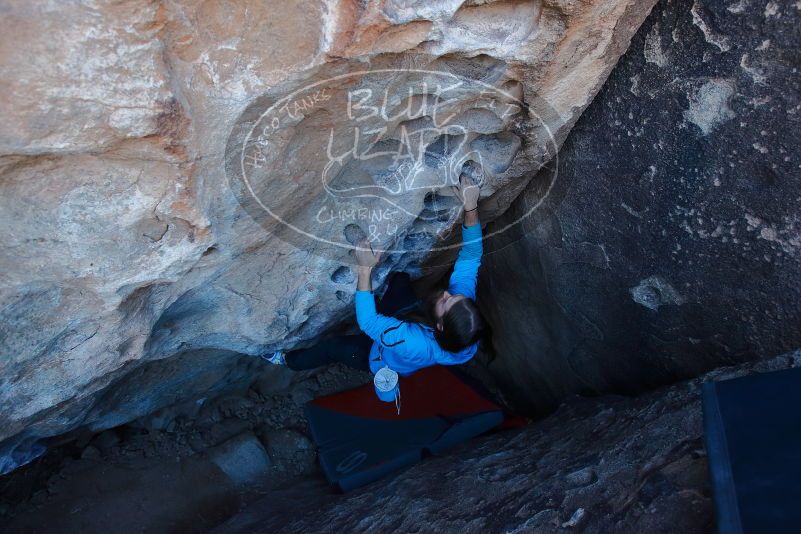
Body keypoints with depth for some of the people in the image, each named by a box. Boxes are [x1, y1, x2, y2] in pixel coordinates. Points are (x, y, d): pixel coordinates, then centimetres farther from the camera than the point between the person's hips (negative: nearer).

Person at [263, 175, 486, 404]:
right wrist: (471, 207, -40)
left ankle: (288, 360, 37)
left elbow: (367, 321, -41)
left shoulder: (415, 344, -52)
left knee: (333, 346, 9)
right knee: (400, 278, 9)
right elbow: (470, 256, -31)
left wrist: (365, 268, -45)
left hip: (384, 360, -5)